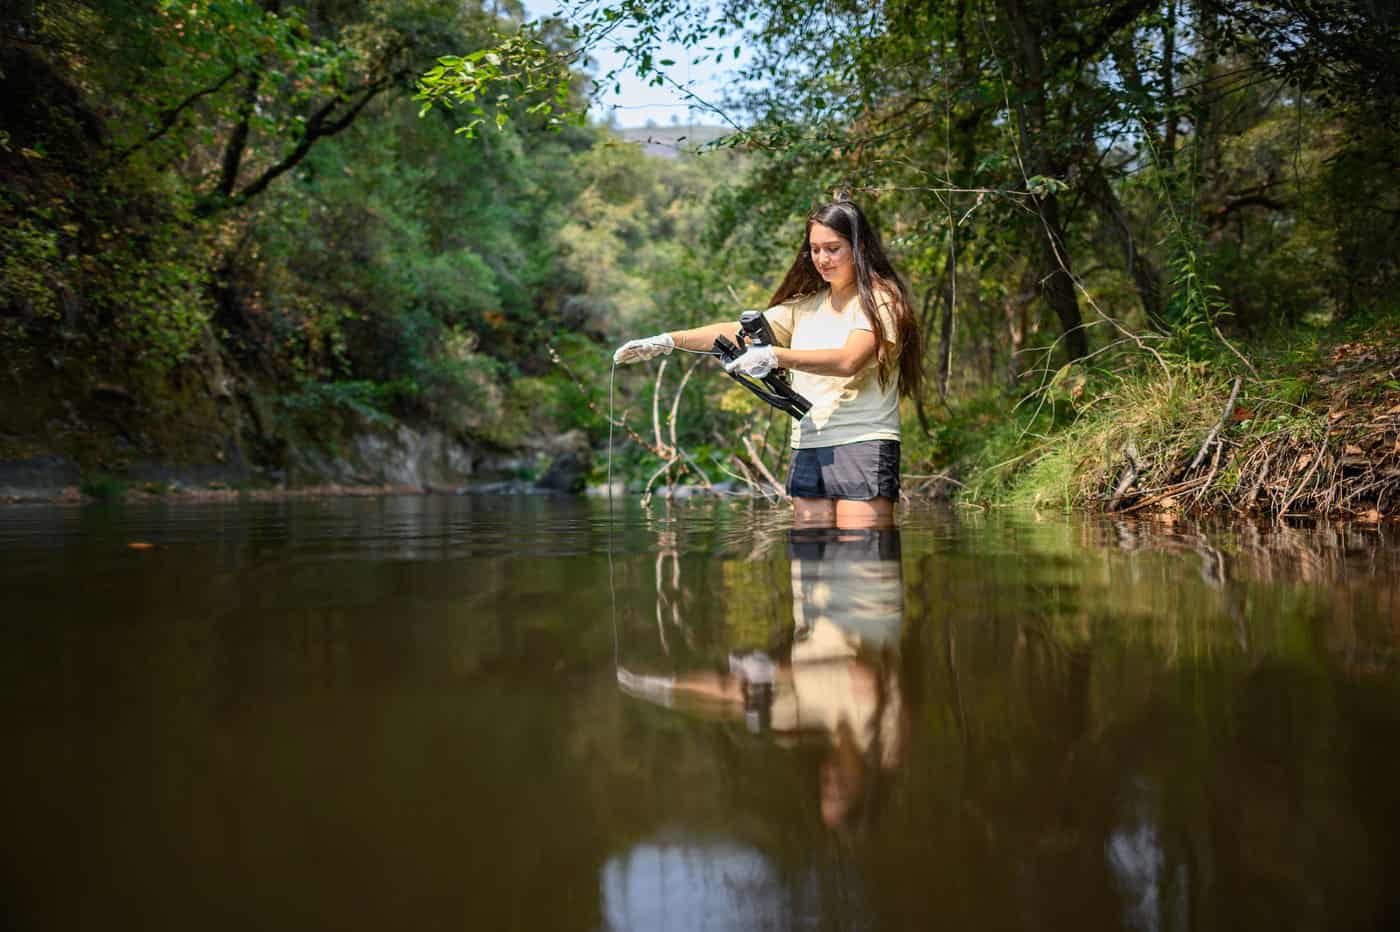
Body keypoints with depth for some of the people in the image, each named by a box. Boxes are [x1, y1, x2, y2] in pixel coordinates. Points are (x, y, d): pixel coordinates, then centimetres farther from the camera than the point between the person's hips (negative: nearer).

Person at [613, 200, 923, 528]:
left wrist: (774, 356, -30)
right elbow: (738, 332, 10)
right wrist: (668, 340, -2)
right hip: (807, 450, 6)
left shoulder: (880, 299, -2)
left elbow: (849, 360, -19)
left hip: (862, 443, -6)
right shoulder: (805, 304, 17)